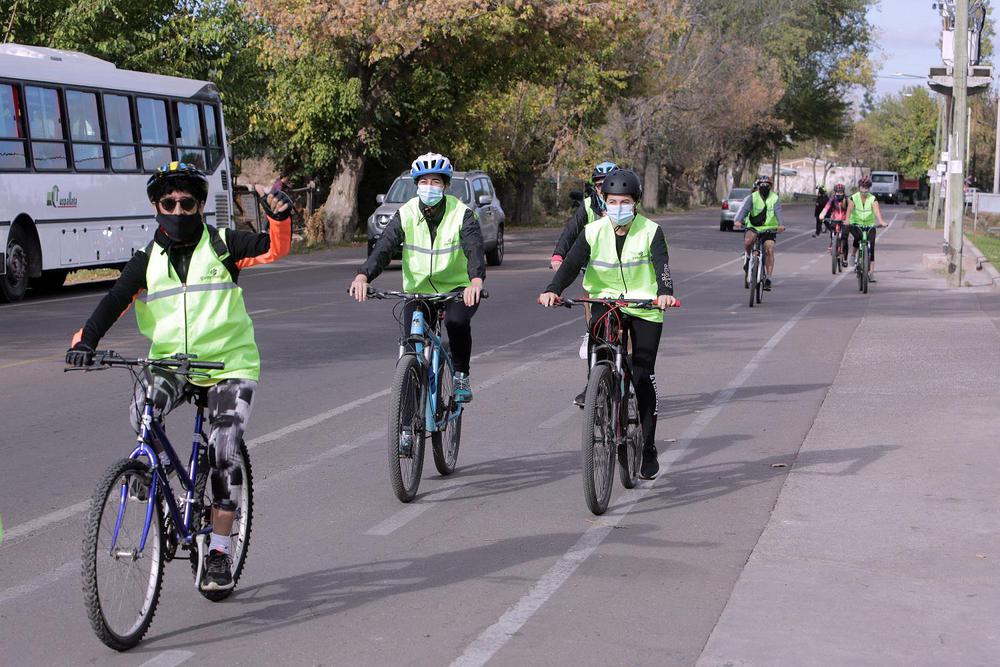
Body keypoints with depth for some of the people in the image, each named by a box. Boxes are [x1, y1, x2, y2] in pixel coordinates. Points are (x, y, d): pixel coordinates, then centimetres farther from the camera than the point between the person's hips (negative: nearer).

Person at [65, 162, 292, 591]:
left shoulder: (222, 246, 0)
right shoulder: (147, 259, 6)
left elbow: (274, 249, -12)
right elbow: (115, 301, -5)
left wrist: (280, 217, -33)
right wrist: (85, 341, -21)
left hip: (229, 363, -2)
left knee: (224, 453, -12)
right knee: (142, 410, -29)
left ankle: (219, 550, 0)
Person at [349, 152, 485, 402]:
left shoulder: (461, 214, -13)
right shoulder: (406, 215, -8)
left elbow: (475, 249, -28)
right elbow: (383, 247, -19)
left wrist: (476, 280, -50)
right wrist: (363, 276, -39)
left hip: (458, 288, -2)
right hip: (419, 290, 2)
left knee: (457, 321, -31)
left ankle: (461, 376, -9)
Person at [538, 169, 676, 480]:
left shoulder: (650, 231, -9)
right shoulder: (593, 232, -5)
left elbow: (662, 264, -24)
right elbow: (571, 264, -16)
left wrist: (665, 292, -45)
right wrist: (552, 290, -35)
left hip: (645, 307, -2)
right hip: (606, 302, 2)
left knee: (643, 376, -4)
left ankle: (648, 448, 9)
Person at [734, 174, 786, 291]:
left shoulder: (774, 198, -1)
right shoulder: (752, 198, -4)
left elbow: (778, 212, -19)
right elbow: (743, 208, -20)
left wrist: (781, 224, -39)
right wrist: (737, 220, -41)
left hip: (769, 229, 1)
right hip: (753, 227, -1)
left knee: (770, 250, -16)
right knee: (748, 240, -32)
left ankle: (768, 280, -10)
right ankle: (747, 256, 2)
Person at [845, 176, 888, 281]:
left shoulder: (873, 199, -6)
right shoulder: (854, 198, -6)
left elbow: (877, 210, -22)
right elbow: (849, 210, -21)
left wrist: (881, 221, -41)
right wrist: (847, 220, -41)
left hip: (870, 225, 1)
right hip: (856, 224, -1)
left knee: (871, 247, -8)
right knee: (858, 237, -34)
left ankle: (871, 272, -5)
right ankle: (853, 254, -5)